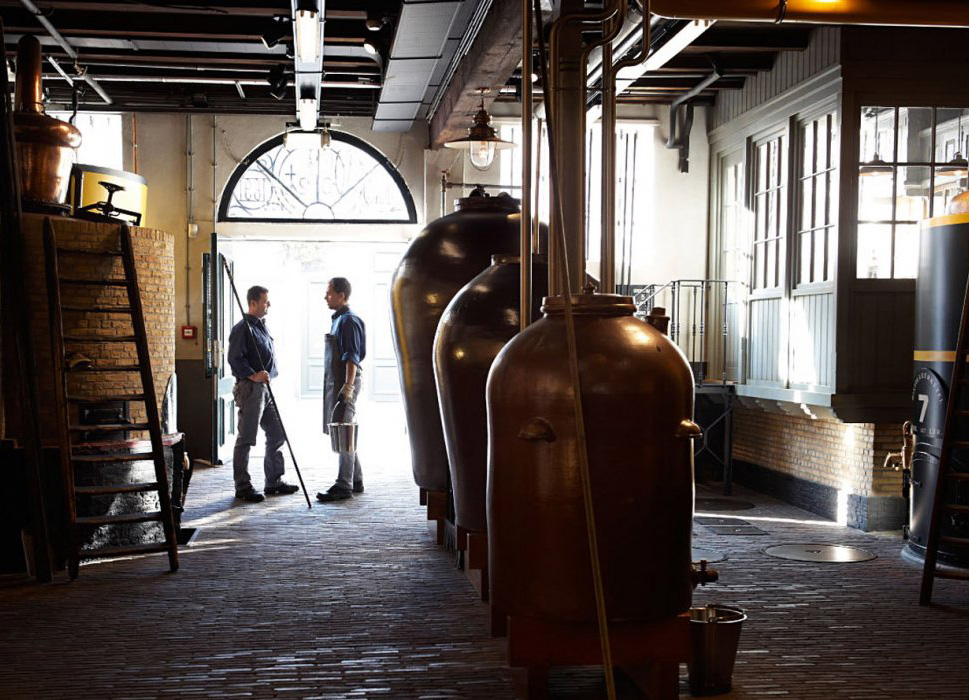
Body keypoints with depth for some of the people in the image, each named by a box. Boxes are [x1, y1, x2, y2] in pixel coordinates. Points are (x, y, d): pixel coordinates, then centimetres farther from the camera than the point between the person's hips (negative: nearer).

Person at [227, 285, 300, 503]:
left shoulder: (262, 327, 19)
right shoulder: (242, 328, -10)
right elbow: (234, 358, -19)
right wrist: (253, 376, -28)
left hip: (266, 387, 9)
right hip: (250, 388, -9)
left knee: (277, 434, 12)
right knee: (246, 438, -4)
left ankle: (274, 481, 21)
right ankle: (243, 486, 1)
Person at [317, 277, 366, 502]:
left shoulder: (349, 321, -13)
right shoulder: (338, 319, 18)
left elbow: (352, 358, -20)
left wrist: (348, 388, -26)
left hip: (345, 383, -10)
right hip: (335, 382, 10)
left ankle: (344, 486, -7)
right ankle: (355, 481, 22)